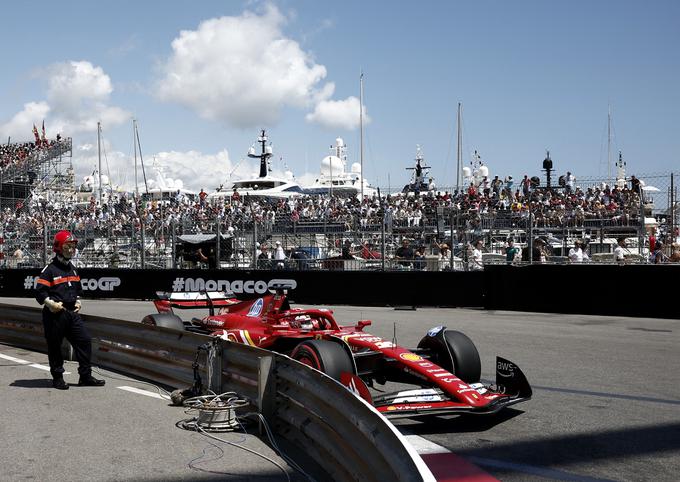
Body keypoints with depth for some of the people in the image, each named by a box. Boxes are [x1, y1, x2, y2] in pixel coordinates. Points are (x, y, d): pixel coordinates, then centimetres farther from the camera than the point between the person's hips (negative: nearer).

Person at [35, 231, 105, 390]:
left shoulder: (72, 269, 16)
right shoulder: (49, 269, -8)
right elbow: (39, 292, -12)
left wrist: (78, 301, 13)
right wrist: (51, 304, -21)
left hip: (72, 312, 7)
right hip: (55, 314, -7)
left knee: (85, 340, 2)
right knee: (54, 346, 3)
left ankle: (85, 376, 9)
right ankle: (57, 378, 16)